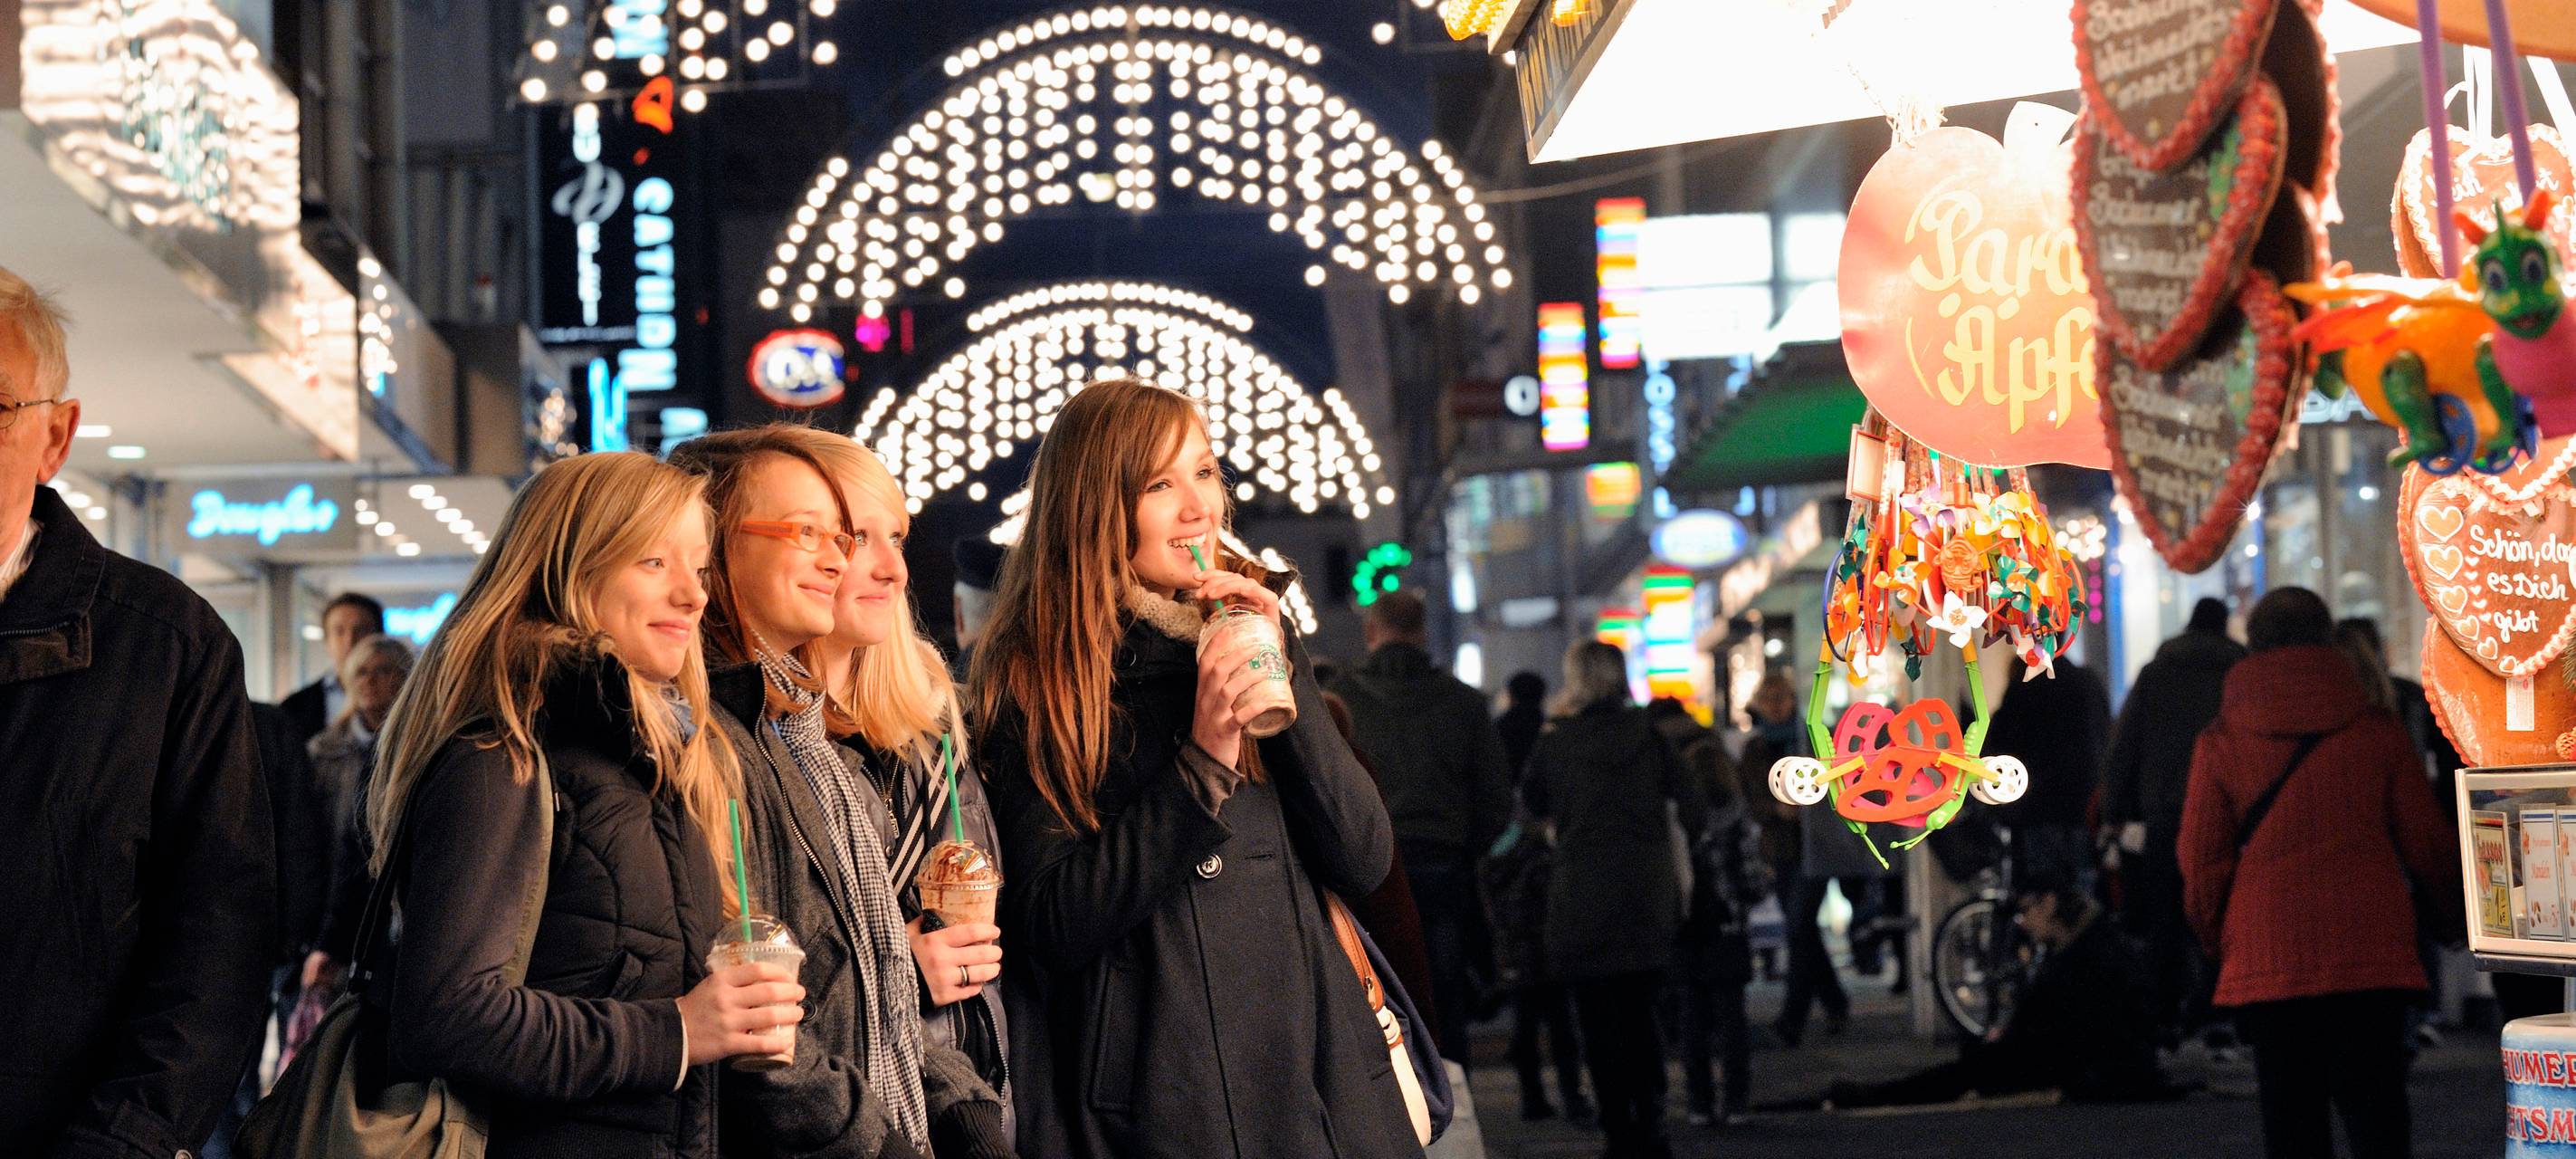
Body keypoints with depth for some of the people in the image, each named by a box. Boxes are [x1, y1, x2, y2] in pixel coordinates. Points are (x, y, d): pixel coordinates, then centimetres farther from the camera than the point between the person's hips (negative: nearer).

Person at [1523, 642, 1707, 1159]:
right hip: (1648, 891, 3)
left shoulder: (1556, 741, -3)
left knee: (1599, 1022, 3)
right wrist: (1675, 848, 12)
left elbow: (1531, 803, 12)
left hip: (1583, 897, -3)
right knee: (1640, 1015, 14)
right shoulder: (1647, 734, 2)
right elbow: (1694, 801, -3)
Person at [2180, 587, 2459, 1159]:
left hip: (2268, 959, -1)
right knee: (2375, 1109, 4)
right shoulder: (2379, 731, 1)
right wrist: (2453, 899, 26)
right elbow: (2426, 846, 6)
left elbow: (2202, 861, 0)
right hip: (2372, 955, 1)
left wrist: (2215, 938, 17)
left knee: (2290, 1112, 5)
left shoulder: (2220, 744, -1)